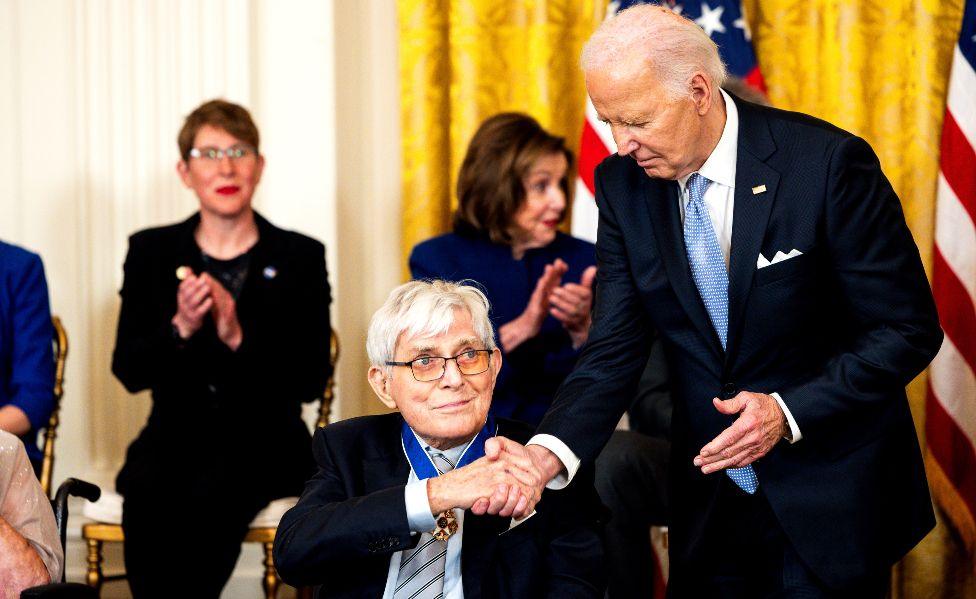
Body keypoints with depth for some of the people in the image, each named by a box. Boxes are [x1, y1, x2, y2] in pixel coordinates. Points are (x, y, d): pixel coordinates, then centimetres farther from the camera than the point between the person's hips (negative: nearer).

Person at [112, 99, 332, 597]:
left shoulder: (300, 257, 4)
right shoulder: (151, 252, 10)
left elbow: (310, 380, -3)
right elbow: (128, 371, 3)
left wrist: (238, 337, -18)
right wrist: (179, 328, -16)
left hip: (263, 440, -1)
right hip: (176, 434, 2)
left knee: (215, 494, -34)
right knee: (145, 494, -32)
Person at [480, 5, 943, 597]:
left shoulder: (828, 163, -17)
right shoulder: (623, 184, -3)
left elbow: (908, 329, -13)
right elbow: (615, 349, -5)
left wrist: (789, 413, -24)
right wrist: (550, 452, -23)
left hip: (831, 501, -4)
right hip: (710, 500, 4)